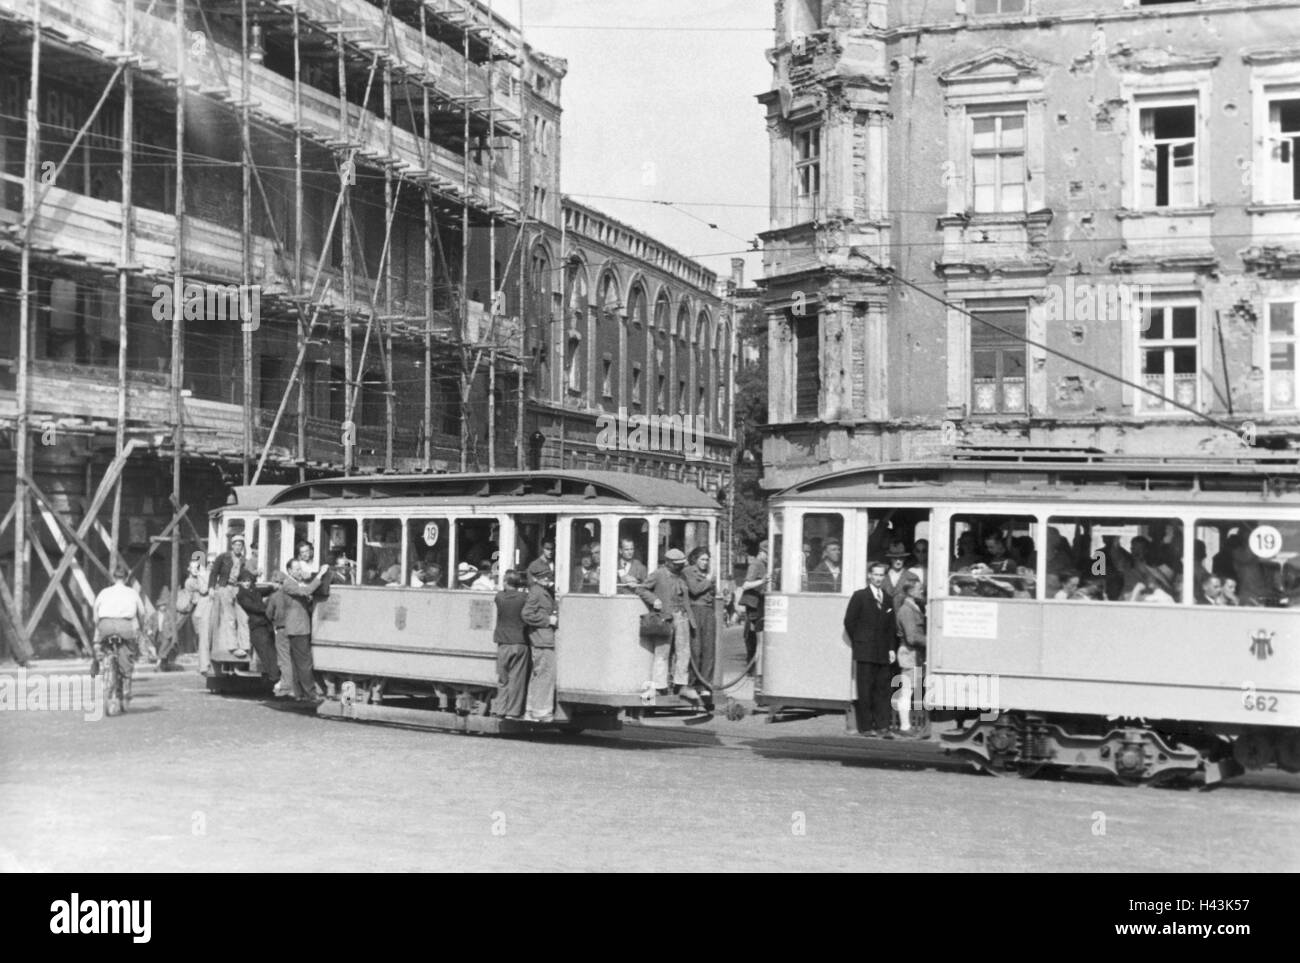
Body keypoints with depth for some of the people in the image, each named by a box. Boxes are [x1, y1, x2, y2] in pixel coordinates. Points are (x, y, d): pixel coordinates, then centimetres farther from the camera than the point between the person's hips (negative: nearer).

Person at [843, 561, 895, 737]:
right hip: (864, 652, -4)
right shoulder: (859, 596, 0)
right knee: (865, 690, -2)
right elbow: (849, 621, -1)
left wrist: (891, 648, 7)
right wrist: (858, 643, -1)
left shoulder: (887, 599, 14)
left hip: (883, 653, 4)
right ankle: (866, 727, 3)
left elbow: (891, 627, 16)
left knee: (883, 690, 2)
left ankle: (882, 726, 4)